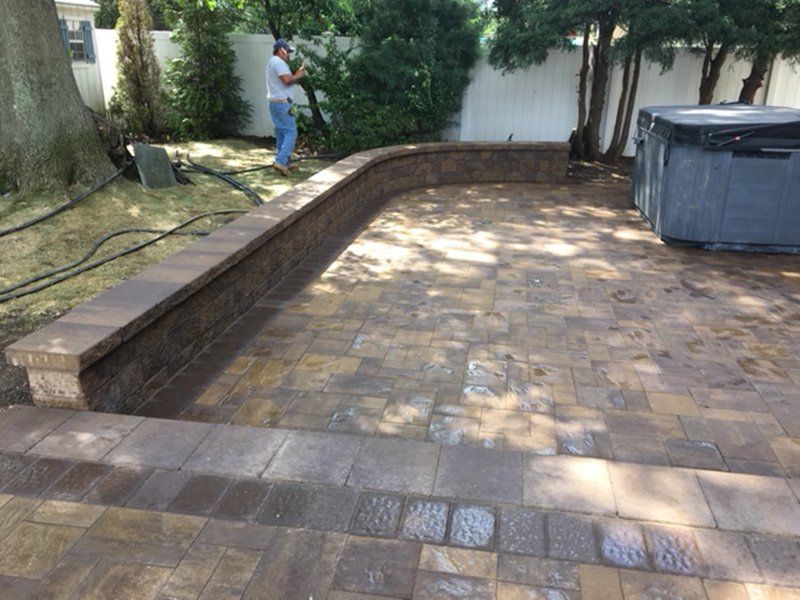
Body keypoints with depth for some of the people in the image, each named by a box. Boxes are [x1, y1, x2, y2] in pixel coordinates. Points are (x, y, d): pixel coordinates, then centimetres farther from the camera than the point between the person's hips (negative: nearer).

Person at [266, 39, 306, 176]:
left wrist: (295, 74, 12)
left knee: (281, 133, 13)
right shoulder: (278, 62, -11)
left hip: (275, 103, 11)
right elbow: (287, 80, -21)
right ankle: (280, 161, -21)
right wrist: (297, 76, -5)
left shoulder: (272, 62, 22)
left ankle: (283, 162, 16)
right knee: (291, 132, -13)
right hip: (282, 103, -11)